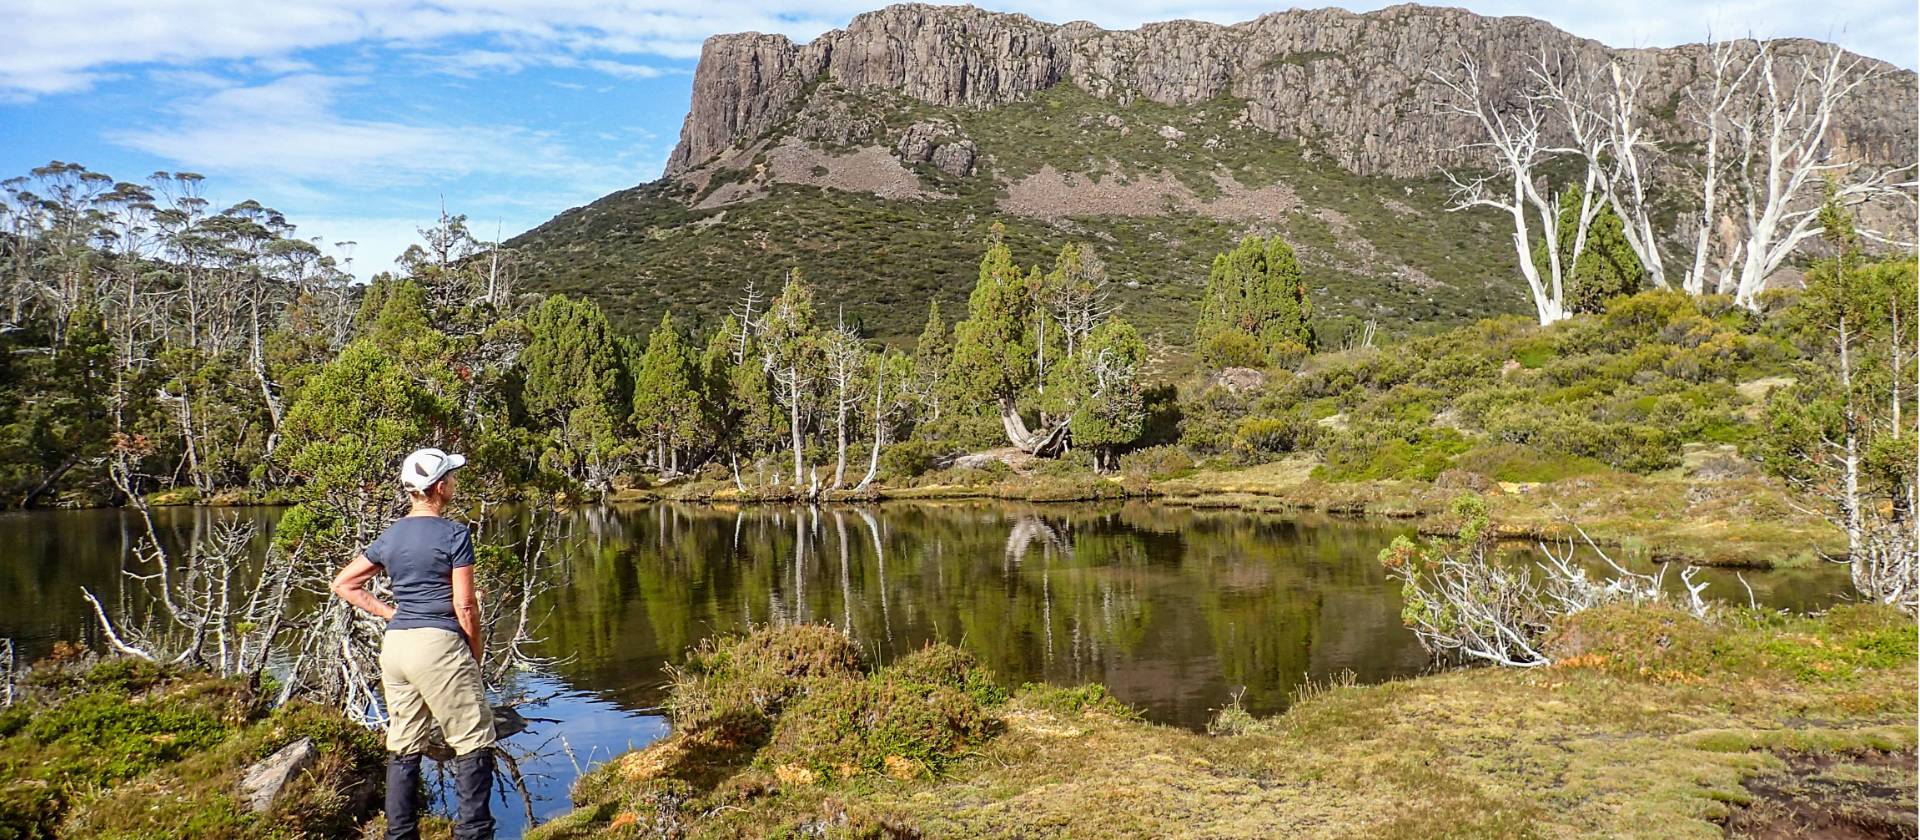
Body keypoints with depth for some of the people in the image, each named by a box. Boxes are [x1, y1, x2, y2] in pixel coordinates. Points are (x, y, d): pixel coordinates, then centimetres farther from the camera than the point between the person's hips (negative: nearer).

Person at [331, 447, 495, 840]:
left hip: (394, 645, 7)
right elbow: (465, 607, -10)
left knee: (403, 747, 13)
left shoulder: (390, 536, 10)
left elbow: (343, 583, 16)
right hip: (439, 645, -7)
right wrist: (475, 655, 2)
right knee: (474, 743, 3)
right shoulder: (454, 534, -10)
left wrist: (389, 612, 13)